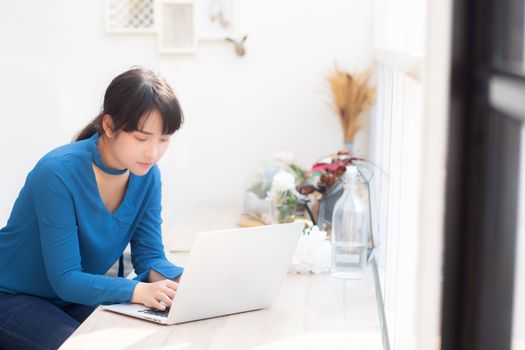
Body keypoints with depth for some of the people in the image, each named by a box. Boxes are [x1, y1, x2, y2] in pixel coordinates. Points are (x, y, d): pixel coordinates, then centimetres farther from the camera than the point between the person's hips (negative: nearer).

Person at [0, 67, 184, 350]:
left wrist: (182, 281, -27)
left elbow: (149, 255, -4)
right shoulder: (59, 173, -27)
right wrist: (138, 291, -42)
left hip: (78, 297, 6)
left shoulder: (147, 175, -7)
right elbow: (65, 279, -27)